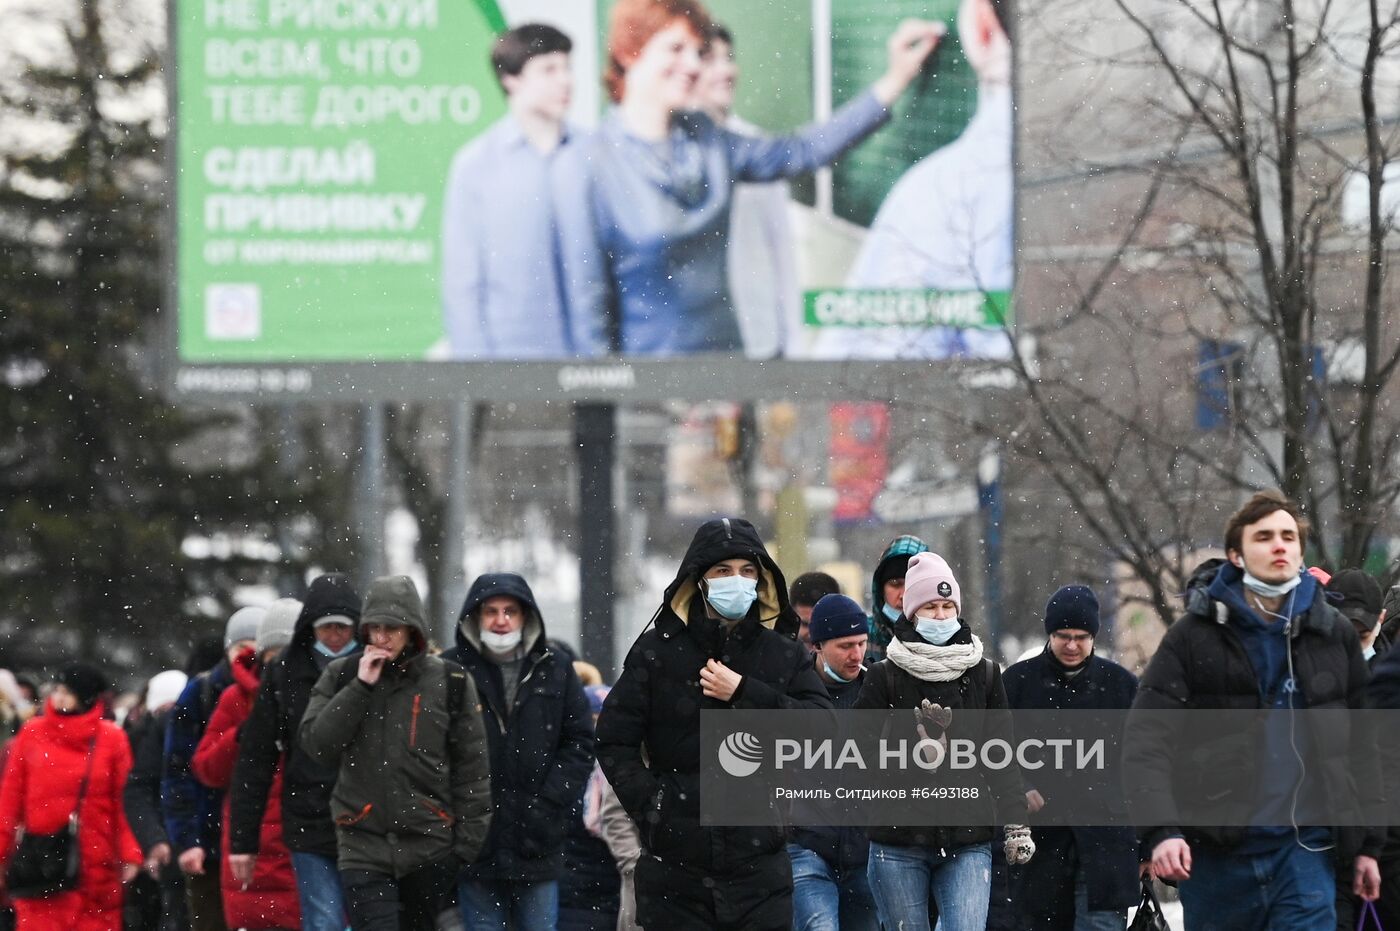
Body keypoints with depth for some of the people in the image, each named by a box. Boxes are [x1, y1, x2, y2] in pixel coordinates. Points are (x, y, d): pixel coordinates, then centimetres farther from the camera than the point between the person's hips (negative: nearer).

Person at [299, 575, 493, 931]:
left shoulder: (450, 682, 3)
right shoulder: (341, 677, 6)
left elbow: (472, 768, 5)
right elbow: (316, 745, -5)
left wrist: (468, 845, 0)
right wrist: (361, 687, -11)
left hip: (431, 848, 1)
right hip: (364, 847, -1)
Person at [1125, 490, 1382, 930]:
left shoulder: (1333, 634, 8)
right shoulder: (1195, 636, -1)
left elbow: (1359, 748, 15)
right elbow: (1147, 741, -9)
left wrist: (1366, 843, 12)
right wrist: (1161, 829, -23)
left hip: (1305, 847, 1)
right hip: (1219, 849, -1)